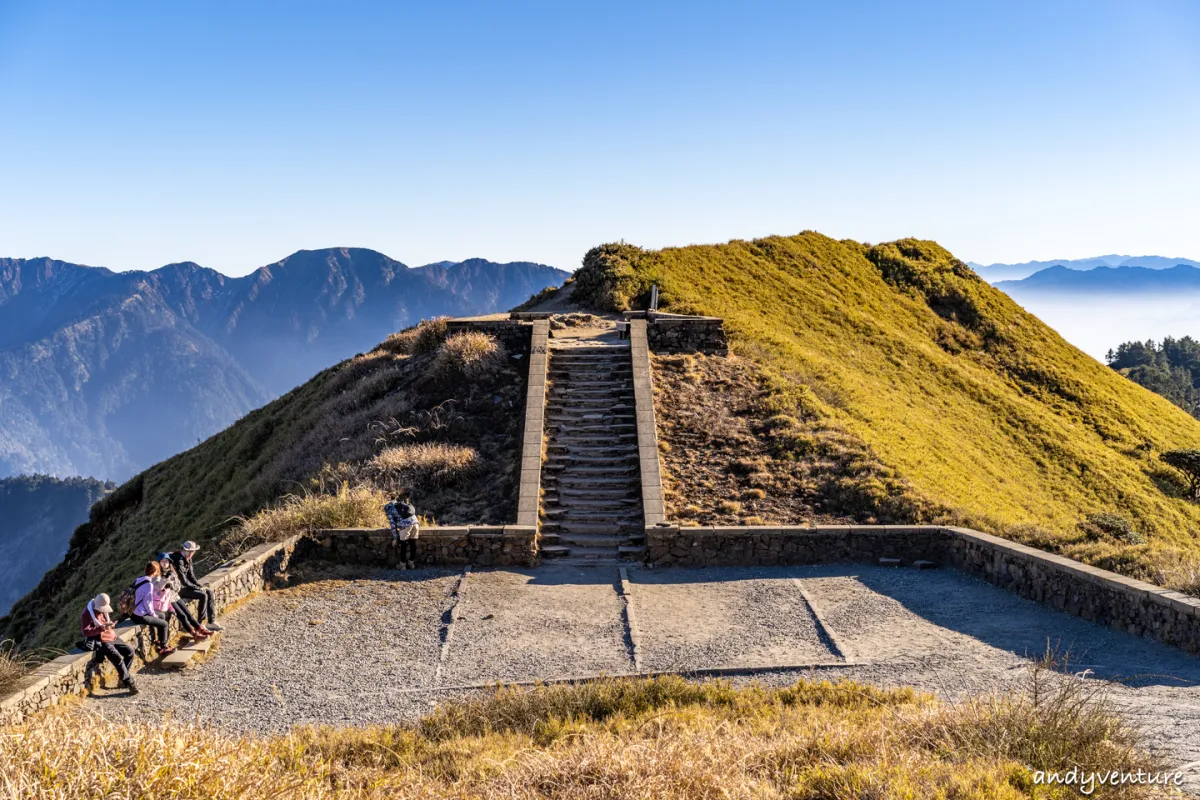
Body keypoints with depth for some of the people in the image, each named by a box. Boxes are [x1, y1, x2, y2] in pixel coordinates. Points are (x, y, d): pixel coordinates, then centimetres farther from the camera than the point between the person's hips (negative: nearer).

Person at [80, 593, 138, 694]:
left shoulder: (103, 611, 11)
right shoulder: (87, 614, -15)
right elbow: (85, 632, -25)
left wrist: (111, 624, 6)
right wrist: (102, 628, -34)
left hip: (111, 637, 9)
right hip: (100, 641, -9)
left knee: (129, 651, 0)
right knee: (118, 658, -23)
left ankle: (123, 677, 11)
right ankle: (129, 683, -14)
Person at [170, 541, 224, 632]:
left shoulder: (188, 559, 6)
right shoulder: (179, 561, -23)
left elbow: (191, 576, 12)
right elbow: (184, 581, -24)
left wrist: (200, 586, -2)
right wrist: (198, 588, -17)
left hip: (186, 586, 9)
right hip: (179, 589, -9)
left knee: (209, 592, 1)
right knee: (203, 595, -21)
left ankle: (211, 622, 2)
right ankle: (200, 623, -10)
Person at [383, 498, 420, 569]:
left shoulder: (389, 510, 15)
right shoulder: (403, 504, 32)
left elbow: (393, 525, 8)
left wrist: (395, 538, 13)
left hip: (406, 526, -5)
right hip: (415, 523, 5)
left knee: (403, 545, 11)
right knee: (413, 544, 17)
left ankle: (403, 564, 20)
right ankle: (412, 563, 28)